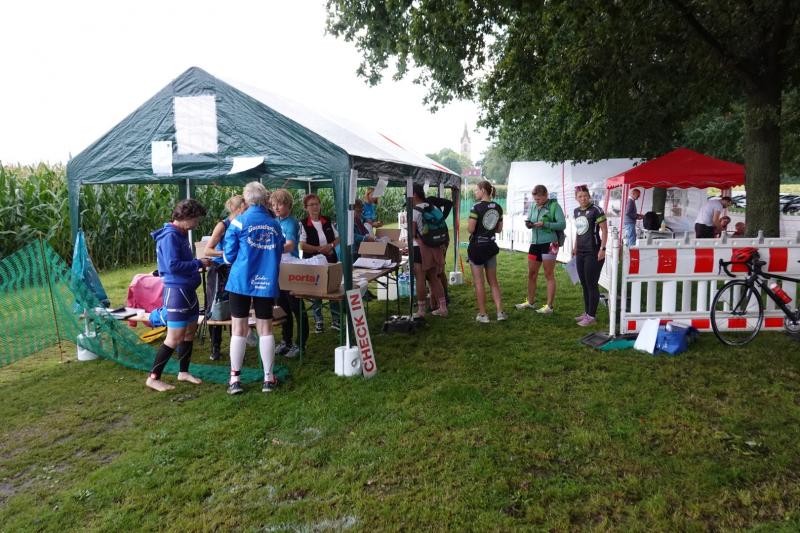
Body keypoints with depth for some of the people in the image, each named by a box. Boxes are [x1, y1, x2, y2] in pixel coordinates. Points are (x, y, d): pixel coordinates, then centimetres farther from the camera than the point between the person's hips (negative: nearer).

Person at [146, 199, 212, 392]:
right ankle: (153, 378, 7)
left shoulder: (181, 234, 12)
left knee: (190, 331, 17)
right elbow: (173, 265, -23)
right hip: (177, 290, -10)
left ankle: (184, 372, 30)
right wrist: (198, 263, -16)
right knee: (174, 338, -5)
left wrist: (199, 263, 5)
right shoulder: (170, 236, -17)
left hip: (188, 289, 10)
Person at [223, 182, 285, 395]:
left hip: (241, 281, -2)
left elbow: (229, 256, -2)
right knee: (265, 329, 9)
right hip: (267, 282, 2)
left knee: (239, 329, 6)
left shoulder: (239, 222, -5)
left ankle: (235, 378, 11)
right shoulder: (275, 225, 4)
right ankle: (268, 378, 15)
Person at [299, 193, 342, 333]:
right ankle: (318, 322, 16)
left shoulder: (328, 221, 6)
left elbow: (337, 238, 10)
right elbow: (302, 245, -12)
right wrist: (319, 249, -22)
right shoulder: (303, 224, -6)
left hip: (330, 260, 3)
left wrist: (331, 245, -10)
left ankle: (336, 320, 18)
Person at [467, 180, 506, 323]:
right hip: (491, 246, 6)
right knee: (493, 281, 14)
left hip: (477, 247, -6)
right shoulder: (498, 207, 4)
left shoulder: (477, 207, -15)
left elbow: (470, 229, -18)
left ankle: (482, 315, 8)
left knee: (479, 282, 3)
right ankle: (500, 312, 12)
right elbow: (499, 229, 10)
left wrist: (469, 225, 2)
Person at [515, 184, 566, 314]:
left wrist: (545, 224, -22)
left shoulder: (554, 206, -8)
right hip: (535, 243, 6)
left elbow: (562, 224, -13)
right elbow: (529, 220, 18)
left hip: (549, 243, -6)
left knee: (549, 275, 1)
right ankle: (530, 302, 27)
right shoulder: (533, 206, 9)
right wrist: (528, 224, -6)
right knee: (531, 274, 12)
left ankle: (549, 306, 7)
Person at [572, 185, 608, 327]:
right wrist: (575, 246, 22)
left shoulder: (596, 210, -9)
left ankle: (592, 316, 4)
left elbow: (604, 230, -11)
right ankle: (587, 312, 23)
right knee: (584, 284, 13)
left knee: (591, 284, -3)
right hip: (580, 253, 7)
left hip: (593, 253, -7)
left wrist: (602, 249, -17)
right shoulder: (576, 211, 11)